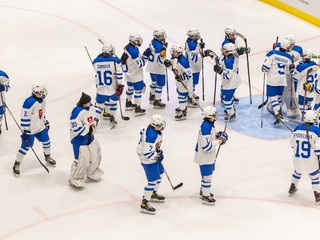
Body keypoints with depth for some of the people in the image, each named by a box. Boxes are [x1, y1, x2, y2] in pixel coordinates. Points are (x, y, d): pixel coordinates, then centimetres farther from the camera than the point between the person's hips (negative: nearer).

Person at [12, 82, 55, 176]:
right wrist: (25, 130, -23)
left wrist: (45, 122, 23)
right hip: (30, 129, -8)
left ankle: (48, 157, 46)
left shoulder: (42, 100, -1)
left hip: (40, 127, 8)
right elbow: (24, 117, -25)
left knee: (46, 142, 18)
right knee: (25, 147, -2)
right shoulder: (29, 102, -29)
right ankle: (17, 164, 12)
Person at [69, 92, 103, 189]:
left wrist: (94, 123, -6)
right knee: (82, 159, -7)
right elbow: (76, 129, -28)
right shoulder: (77, 112, -29)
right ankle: (75, 179, 11)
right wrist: (88, 126, -19)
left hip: (90, 136, 9)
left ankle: (92, 173, 44)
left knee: (95, 155, 19)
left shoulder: (91, 107, -3)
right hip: (79, 139, -9)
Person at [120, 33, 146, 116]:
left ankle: (128, 104, 42)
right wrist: (143, 60, -6)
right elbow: (139, 64, -25)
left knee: (130, 88, 26)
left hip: (128, 73, 10)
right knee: (138, 90, 0)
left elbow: (123, 59, 11)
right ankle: (138, 109, 4)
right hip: (135, 75, -10)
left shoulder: (127, 47, 0)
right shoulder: (134, 51, -29)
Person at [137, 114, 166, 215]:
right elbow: (147, 153, -35)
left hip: (153, 156, 11)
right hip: (148, 160, -11)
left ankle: (153, 194, 46)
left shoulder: (153, 129, -5)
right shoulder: (152, 135, -34)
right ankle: (144, 204, 1)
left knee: (159, 173, 27)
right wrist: (158, 156, -17)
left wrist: (158, 150, 15)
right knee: (153, 181, -7)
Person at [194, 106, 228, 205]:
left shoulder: (209, 124, 2)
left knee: (207, 174, 23)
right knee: (207, 176, 0)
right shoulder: (206, 127, -30)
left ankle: (203, 191, 40)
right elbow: (206, 146, -31)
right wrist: (218, 142, -21)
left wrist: (217, 136, 5)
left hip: (209, 156, 10)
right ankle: (205, 196, 11)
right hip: (204, 156, -10)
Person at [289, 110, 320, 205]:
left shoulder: (297, 128, -4)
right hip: (310, 161, -4)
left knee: (297, 171, 31)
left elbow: (292, 143, 7)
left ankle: (292, 188, 44)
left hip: (297, 158, 4)